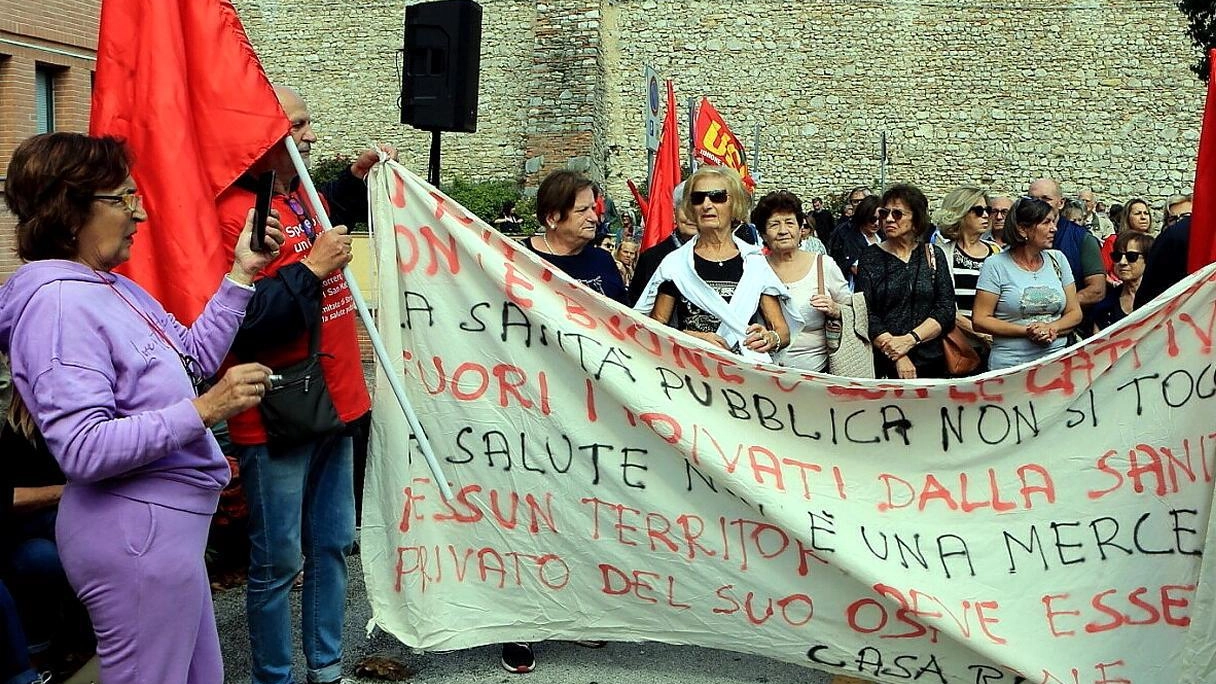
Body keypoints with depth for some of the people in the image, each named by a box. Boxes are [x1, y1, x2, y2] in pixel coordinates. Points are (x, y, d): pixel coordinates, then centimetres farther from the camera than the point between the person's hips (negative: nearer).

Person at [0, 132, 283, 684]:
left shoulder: (110, 287, 9)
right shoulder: (59, 303, -20)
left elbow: (194, 357, 19)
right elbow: (83, 448, -27)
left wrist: (241, 275, 12)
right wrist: (203, 410, -29)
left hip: (165, 523, 10)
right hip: (136, 532, -10)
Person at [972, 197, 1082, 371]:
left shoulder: (1057, 259, 12)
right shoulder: (995, 265, -2)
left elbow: (1075, 313, 13)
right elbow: (979, 320, -6)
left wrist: (1052, 329, -7)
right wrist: (1026, 331, -12)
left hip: (1056, 361, 3)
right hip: (1010, 363, -3)